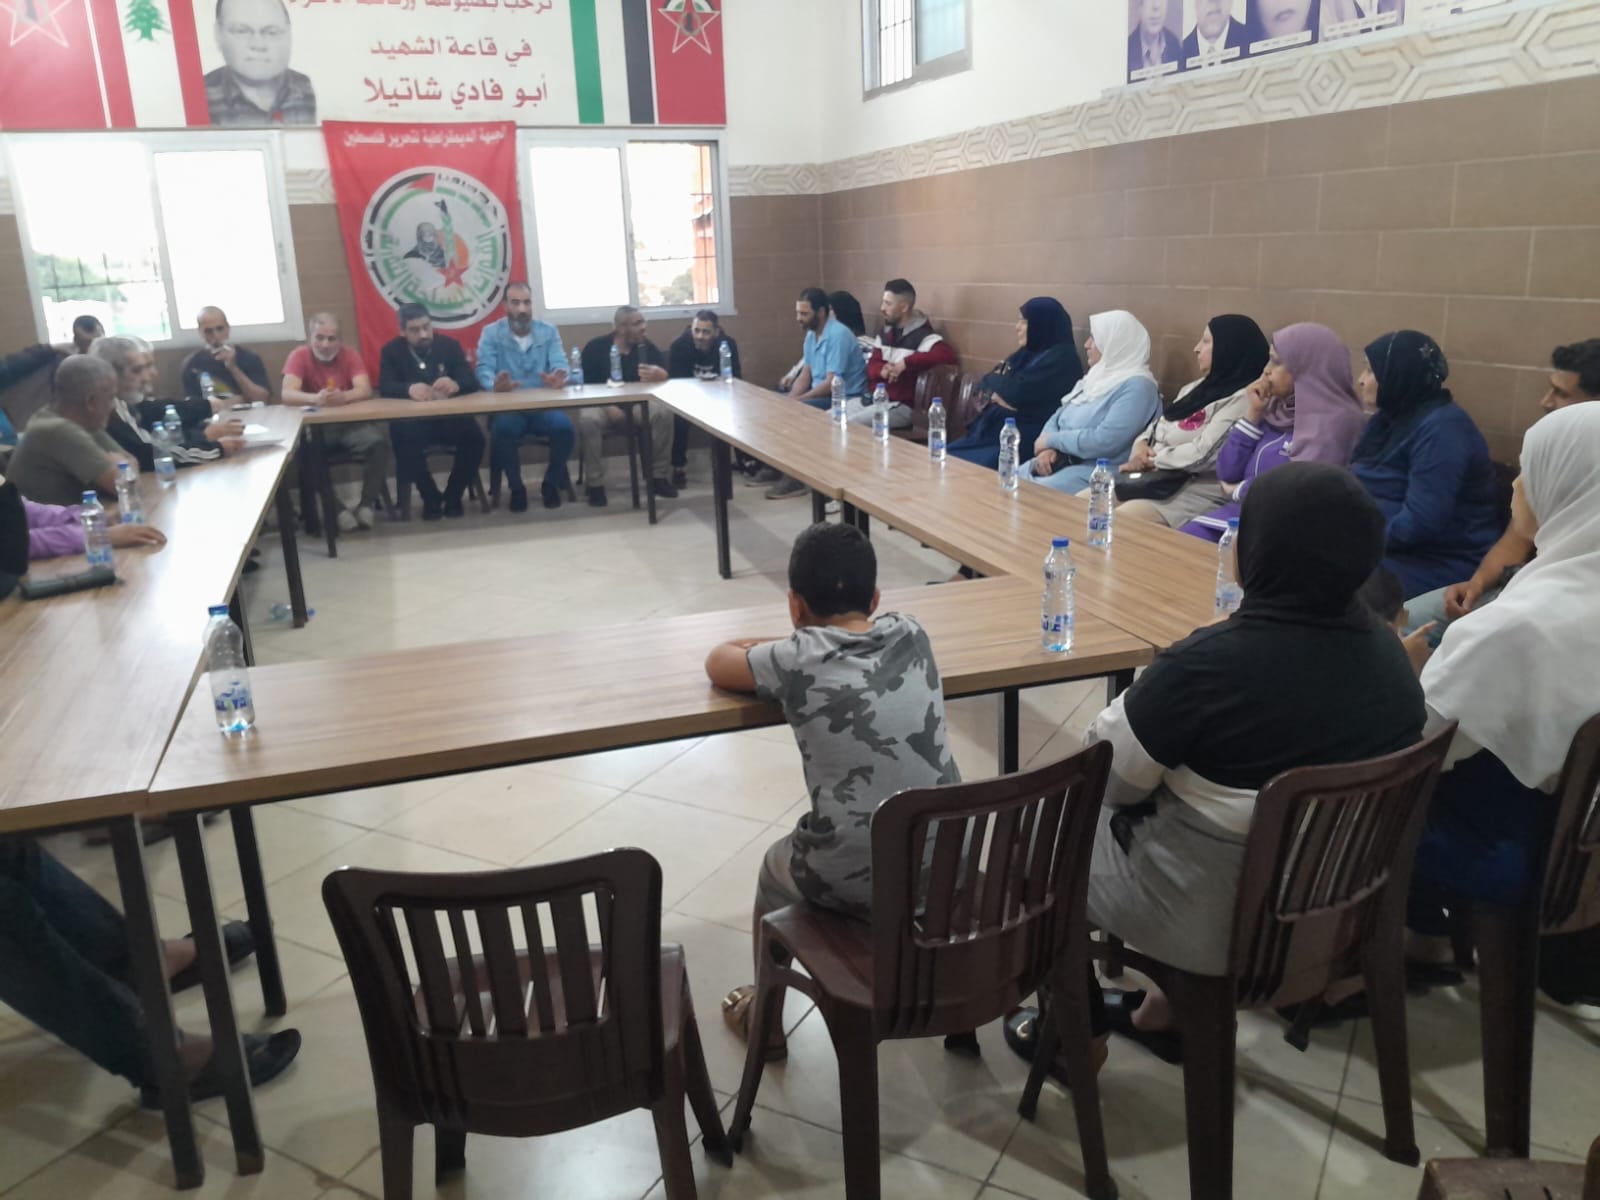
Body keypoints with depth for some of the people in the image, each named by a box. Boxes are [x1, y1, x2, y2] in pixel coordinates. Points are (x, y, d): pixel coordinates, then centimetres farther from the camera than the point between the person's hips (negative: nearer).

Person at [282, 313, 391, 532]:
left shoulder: (350, 355, 0)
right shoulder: (299, 356, -4)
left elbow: (365, 390, -13)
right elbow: (287, 394, -17)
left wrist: (343, 397, -37)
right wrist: (315, 398, -39)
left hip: (351, 423, 1)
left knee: (378, 443, -27)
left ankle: (366, 504, -11)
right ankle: (336, 509, -18)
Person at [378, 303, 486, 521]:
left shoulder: (449, 345, 6)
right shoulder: (392, 351, 4)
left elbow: (472, 382, -5)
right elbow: (385, 388, -11)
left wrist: (456, 385, -31)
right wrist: (409, 389, -35)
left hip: (449, 417, 1)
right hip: (412, 422, -1)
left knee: (474, 438, -28)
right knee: (405, 441, -34)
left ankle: (453, 495, -5)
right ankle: (431, 498, -10)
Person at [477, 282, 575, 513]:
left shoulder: (549, 331, 9)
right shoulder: (491, 333, 3)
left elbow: (559, 364, -4)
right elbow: (484, 370, -11)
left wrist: (558, 377, -31)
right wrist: (495, 384, -36)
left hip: (543, 407, 2)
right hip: (507, 409, -1)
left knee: (565, 427, -29)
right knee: (502, 429, -35)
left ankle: (551, 483, -2)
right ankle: (516, 488, -9)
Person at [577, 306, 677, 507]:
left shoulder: (648, 347, 0)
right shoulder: (596, 347, -8)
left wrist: (658, 374, -32)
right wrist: (607, 407, -25)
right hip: (601, 404, -3)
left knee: (664, 412, -26)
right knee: (588, 419, -36)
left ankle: (659, 477, -14)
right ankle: (595, 484, -24)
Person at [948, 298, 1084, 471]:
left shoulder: (1060, 358, -11)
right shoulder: (1030, 352, 18)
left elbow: (1015, 393, -18)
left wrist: (994, 380, 2)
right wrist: (1002, 384, -8)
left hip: (1024, 439, -9)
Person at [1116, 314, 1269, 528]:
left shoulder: (1241, 399, -11)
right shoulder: (1198, 388, 18)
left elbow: (1203, 455, -21)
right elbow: (1156, 428, 18)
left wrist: (1151, 459, -9)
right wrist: (1140, 447, -4)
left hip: (1197, 492, -9)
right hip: (1157, 480, 9)